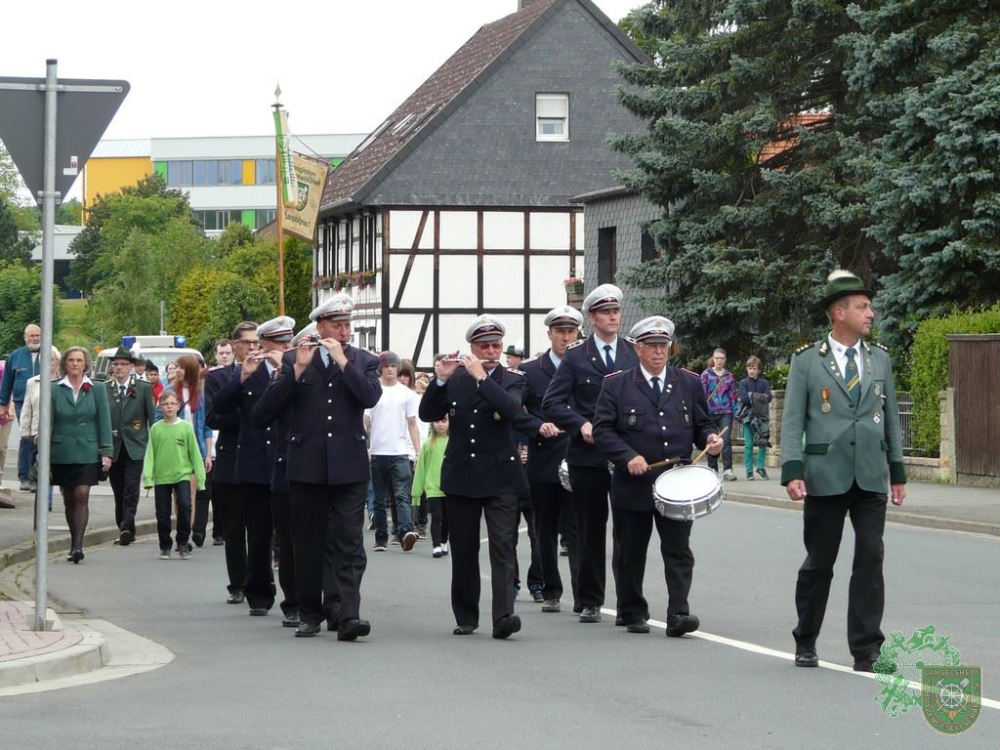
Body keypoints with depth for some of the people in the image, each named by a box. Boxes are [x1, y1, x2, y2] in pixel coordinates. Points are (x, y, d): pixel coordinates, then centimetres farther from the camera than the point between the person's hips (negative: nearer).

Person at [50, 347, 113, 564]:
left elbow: (104, 421, 4)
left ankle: (78, 545, -17)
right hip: (62, 453, 2)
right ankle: (74, 543, 20)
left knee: (82, 496, -13)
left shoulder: (96, 390, 4)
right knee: (69, 499, 8)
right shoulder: (55, 390, 4)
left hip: (87, 452, -1)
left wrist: (106, 452, -3)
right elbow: (48, 422, 4)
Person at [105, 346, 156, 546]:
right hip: (113, 447, 2)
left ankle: (127, 528, -18)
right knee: (118, 492, 7)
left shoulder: (143, 388, 3)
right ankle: (124, 529, 15)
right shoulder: (104, 389, 6)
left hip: (135, 447, -2)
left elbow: (152, 417, 5)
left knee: (131, 490, -13)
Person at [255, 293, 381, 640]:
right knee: (307, 544, 7)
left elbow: (370, 397, -12)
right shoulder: (293, 360, 6)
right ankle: (310, 615, 17)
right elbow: (267, 407, -4)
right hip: (307, 466, 1)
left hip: (348, 467, -1)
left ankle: (349, 616, -13)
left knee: (350, 543, -8)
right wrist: (297, 370, -13)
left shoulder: (364, 361, 7)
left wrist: (343, 360, -13)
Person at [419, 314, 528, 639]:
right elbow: (428, 414, 0)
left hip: (499, 478, -3)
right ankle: (466, 617, 17)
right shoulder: (455, 379, 9)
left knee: (503, 547, -13)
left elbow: (511, 409, -18)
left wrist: (481, 376, -21)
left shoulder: (513, 381, 3)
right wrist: (440, 380, -14)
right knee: (463, 550, 7)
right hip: (460, 476, 3)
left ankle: (503, 616, -21)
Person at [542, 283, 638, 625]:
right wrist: (580, 424, -14)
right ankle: (590, 601, 13)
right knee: (590, 530, 5)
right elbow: (552, 403, -1)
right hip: (587, 455, -1)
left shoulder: (635, 354, 9)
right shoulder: (575, 355, 3)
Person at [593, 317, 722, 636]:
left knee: (678, 551, -8)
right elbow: (602, 430, -2)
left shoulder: (689, 383, 11)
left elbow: (702, 424, 17)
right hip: (633, 485, -1)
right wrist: (628, 457, -16)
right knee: (631, 553, 8)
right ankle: (633, 613, 21)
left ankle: (678, 614, -13)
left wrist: (710, 439, -6)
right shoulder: (617, 385, 3)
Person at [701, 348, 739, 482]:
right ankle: (712, 468, 17)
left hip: (726, 412, 0)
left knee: (726, 440, -11)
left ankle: (728, 469, -14)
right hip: (710, 412, 0)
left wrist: (736, 410, 5)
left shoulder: (729, 376, 10)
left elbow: (733, 395, 11)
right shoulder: (706, 374, 5)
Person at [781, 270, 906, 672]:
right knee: (818, 563, 6)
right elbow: (792, 421, -3)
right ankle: (806, 643, 21)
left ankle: (867, 650, 0)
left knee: (870, 559, -4)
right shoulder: (807, 360, 0)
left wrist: (897, 472, 13)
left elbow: (891, 418, 15)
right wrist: (792, 472, -13)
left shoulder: (880, 359, 11)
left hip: (871, 478, 3)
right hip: (826, 477, -3)